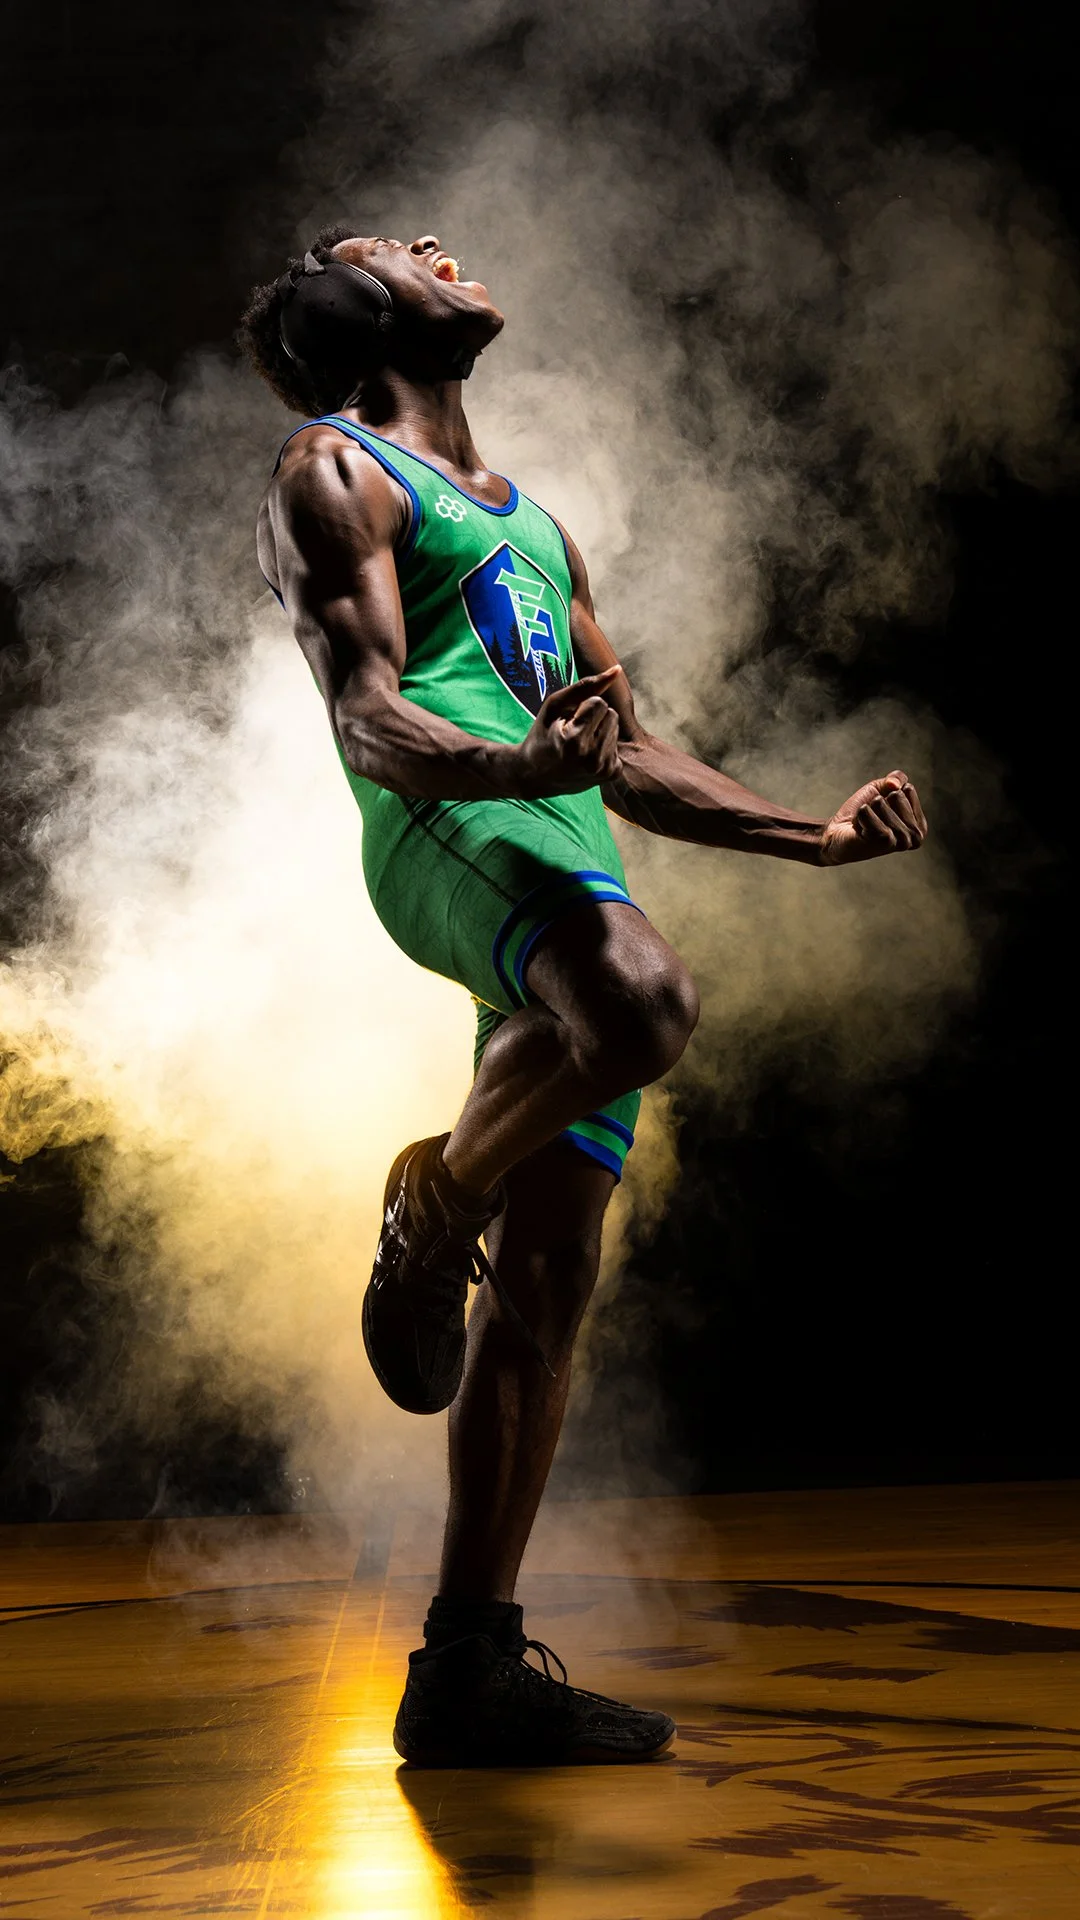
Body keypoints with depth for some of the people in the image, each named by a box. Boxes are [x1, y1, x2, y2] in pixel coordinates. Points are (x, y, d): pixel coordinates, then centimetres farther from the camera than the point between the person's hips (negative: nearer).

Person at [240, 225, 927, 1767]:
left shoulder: (531, 523, 33)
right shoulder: (332, 473, 8)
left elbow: (631, 757, 32)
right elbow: (366, 714, -8)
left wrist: (814, 836, 23)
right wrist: (515, 765, -28)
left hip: (572, 859, 8)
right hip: (453, 830, -8)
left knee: (547, 1285, 2)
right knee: (641, 1004, -41)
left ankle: (467, 1668, 6)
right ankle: (429, 1218, -13)